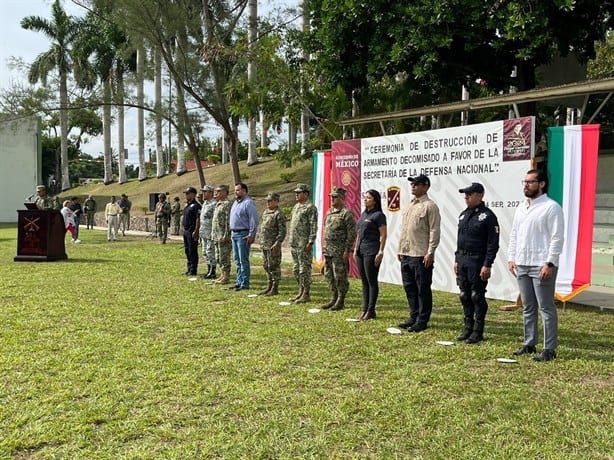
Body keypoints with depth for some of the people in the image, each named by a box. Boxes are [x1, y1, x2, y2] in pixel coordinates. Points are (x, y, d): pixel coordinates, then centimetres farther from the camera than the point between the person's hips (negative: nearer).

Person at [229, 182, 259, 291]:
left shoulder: (248, 203, -12)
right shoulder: (236, 202, 16)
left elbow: (254, 220, -16)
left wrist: (251, 235, -20)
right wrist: (231, 232, 16)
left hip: (243, 235, -9)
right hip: (234, 234, 9)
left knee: (243, 260, -6)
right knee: (237, 260, 13)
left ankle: (245, 284, -2)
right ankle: (239, 281, 20)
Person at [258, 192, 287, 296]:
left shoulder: (279, 214, -11)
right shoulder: (265, 212, 15)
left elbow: (282, 231, -16)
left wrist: (277, 243, -22)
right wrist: (261, 242, 18)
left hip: (273, 246, -9)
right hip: (264, 245, 9)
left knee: (274, 267, -4)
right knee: (266, 266, 14)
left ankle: (275, 289, 2)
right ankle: (269, 286, 24)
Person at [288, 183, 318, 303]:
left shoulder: (310, 208, -10)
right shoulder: (296, 207, 18)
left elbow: (313, 227, -15)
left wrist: (310, 242, -20)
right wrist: (291, 240, 18)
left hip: (304, 244, -9)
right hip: (294, 244, 9)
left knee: (304, 269, -5)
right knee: (296, 269, 13)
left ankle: (306, 295, 2)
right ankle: (301, 291, 24)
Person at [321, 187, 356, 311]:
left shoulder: (346, 213, -11)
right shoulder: (329, 212, 15)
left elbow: (352, 234, -15)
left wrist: (347, 251, -18)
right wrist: (324, 247, 17)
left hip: (340, 251, -9)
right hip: (328, 251, 9)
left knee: (340, 277, -2)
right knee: (329, 275, 13)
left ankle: (341, 302, 7)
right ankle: (334, 298, 25)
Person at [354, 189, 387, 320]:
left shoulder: (378, 215, -7)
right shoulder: (363, 214, 16)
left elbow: (383, 235, -11)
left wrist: (380, 252, -16)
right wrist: (356, 249, 17)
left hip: (371, 252, -8)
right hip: (360, 252, 8)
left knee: (372, 281, -1)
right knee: (364, 281, 11)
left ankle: (371, 310, 5)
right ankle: (365, 309, 17)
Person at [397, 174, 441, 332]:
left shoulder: (430, 206, -8)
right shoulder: (409, 206, 17)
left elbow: (434, 231, -13)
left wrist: (430, 253, -18)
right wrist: (400, 249, 17)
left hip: (421, 256, -8)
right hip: (406, 255, 8)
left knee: (423, 289, 1)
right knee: (409, 288, 14)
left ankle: (422, 321, 8)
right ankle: (414, 317, 25)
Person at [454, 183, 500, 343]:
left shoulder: (488, 216, -10)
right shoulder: (463, 215, 14)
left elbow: (493, 244, -13)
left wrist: (487, 265, -18)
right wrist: (456, 259, 15)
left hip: (477, 262, -7)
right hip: (462, 260, 8)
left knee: (477, 297, -1)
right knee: (464, 296, 11)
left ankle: (478, 331, 8)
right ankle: (468, 327, 22)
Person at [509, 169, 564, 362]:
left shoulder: (551, 207, -9)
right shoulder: (521, 207, 15)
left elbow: (557, 238, -13)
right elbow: (514, 234, 19)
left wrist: (549, 263, -18)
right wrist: (511, 257, 11)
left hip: (541, 266, -8)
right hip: (522, 265, 8)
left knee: (546, 308, -2)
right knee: (528, 308, 15)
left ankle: (549, 349, 5)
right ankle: (529, 344, 25)